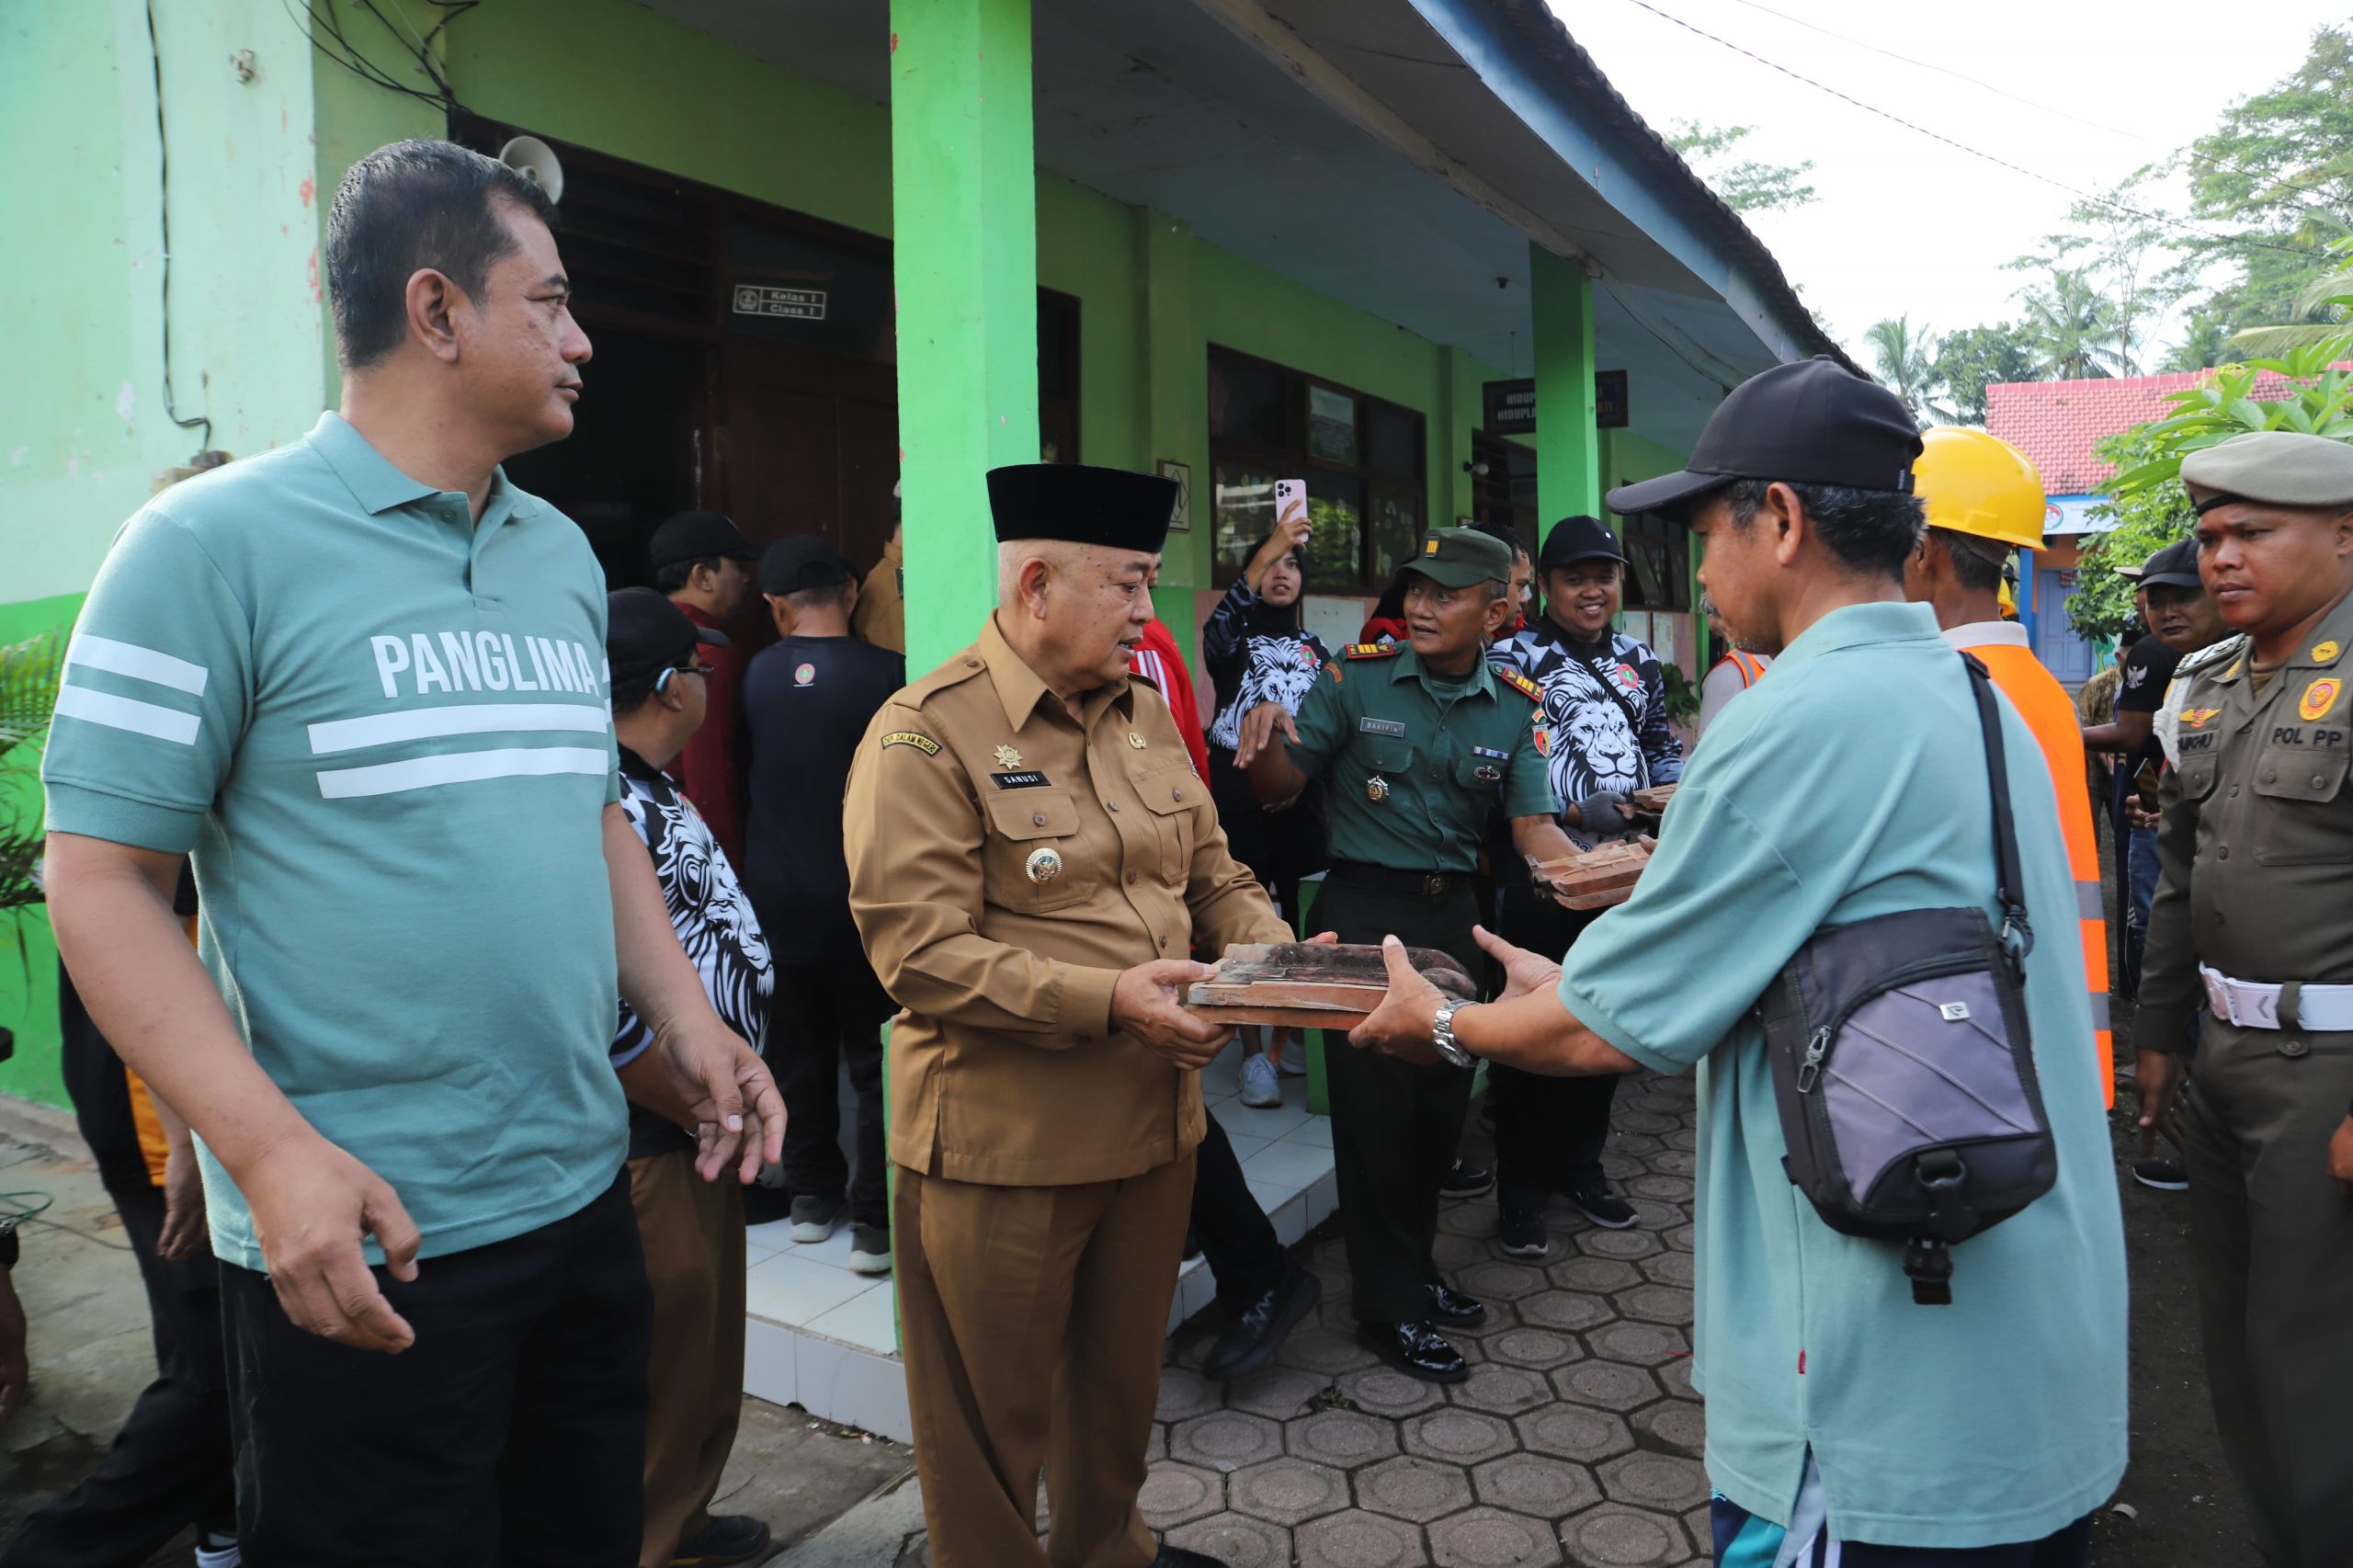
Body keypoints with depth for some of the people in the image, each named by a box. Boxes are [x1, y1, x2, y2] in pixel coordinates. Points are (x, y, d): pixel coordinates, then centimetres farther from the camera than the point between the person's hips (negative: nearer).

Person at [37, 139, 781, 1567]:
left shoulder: (565, 556, 10)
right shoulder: (217, 541, -9)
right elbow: (101, 879, -10)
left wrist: (687, 1019, 5)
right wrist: (272, 1151, -20)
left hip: (585, 1196, 6)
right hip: (362, 1245, -6)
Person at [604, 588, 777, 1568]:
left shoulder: (651, 794, 8)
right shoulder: (607, 813, -24)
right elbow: (599, 1017, -29)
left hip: (697, 1132, 10)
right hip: (652, 1149, -10)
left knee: (704, 1348, 24)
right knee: (665, 1361, 8)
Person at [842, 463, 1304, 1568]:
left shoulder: (1143, 713, 8)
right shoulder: (925, 734, -15)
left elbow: (1214, 876, 14)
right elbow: (919, 952, -21)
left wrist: (1283, 954, -6)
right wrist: (1105, 1000, -27)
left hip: (1154, 1121, 7)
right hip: (1003, 1141, -6)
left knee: (1122, 1377, 24)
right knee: (997, 1408, 12)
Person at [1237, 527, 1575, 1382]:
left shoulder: (1514, 707, 3)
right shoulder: (1356, 676, -6)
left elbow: (1532, 825, -4)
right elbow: (1282, 788, -4)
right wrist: (1266, 740, -26)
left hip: (1452, 912, 4)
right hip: (1362, 909, -4)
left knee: (1442, 1098, 14)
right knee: (1375, 1101, 1)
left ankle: (1415, 1268, 35)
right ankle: (1389, 1305, 17)